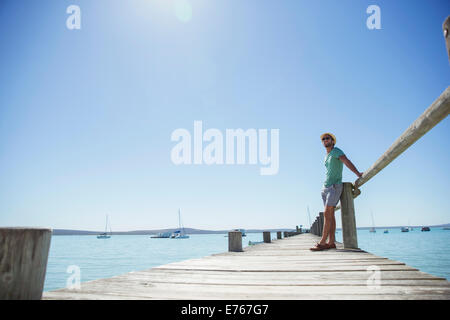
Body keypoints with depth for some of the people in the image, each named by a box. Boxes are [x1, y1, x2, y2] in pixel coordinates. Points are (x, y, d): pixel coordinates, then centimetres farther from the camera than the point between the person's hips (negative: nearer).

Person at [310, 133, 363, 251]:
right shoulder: (326, 157, 20)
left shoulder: (337, 151, -4)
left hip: (334, 187, -8)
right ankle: (331, 242, 3)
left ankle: (322, 242, -16)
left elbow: (347, 162, -18)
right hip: (326, 187, 8)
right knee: (330, 215, 3)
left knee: (327, 214, -15)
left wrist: (358, 174, -30)